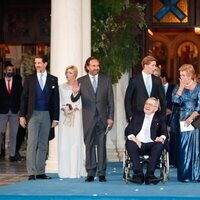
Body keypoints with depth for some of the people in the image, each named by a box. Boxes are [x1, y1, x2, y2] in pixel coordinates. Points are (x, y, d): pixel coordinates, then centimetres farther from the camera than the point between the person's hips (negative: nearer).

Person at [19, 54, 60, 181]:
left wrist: (55, 118, 0)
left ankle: (40, 172, 12)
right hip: (33, 114, -1)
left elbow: (56, 99, 5)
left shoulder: (53, 80, 6)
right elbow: (24, 98, 5)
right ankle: (32, 172, -7)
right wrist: (22, 115, -2)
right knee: (32, 143, -7)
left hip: (47, 115, 1)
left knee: (43, 145, 6)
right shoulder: (29, 79, 5)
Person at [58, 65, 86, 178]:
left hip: (76, 116, -3)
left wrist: (75, 108, -13)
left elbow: (82, 102, 0)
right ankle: (65, 171, 1)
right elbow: (59, 101, 13)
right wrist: (63, 108, -5)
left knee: (76, 142, -5)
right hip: (64, 116, 3)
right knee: (64, 142, -1)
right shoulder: (62, 87, 13)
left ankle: (76, 170, -3)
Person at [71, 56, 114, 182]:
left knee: (102, 146, 1)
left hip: (102, 118, 0)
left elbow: (111, 101, 5)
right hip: (88, 119, 0)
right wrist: (75, 93, -25)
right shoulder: (81, 81, 3)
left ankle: (102, 173, 5)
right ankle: (90, 173, 9)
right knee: (89, 146, 4)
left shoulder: (106, 80, 5)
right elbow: (74, 100, -2)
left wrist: (110, 117, -2)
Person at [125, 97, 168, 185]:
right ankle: (138, 173, -35)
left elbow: (164, 131, 2)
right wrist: (132, 137, -13)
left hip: (151, 145, -1)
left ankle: (149, 174, -36)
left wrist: (162, 137, -23)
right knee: (130, 143, -32)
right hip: (138, 144, 1)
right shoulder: (138, 115, 20)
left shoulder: (160, 118, 17)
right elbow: (128, 130, 11)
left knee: (159, 145, -33)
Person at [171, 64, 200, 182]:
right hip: (182, 120, 1)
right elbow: (175, 101, -7)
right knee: (183, 146, -3)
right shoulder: (178, 87, 9)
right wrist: (181, 87, -9)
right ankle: (184, 175, -1)